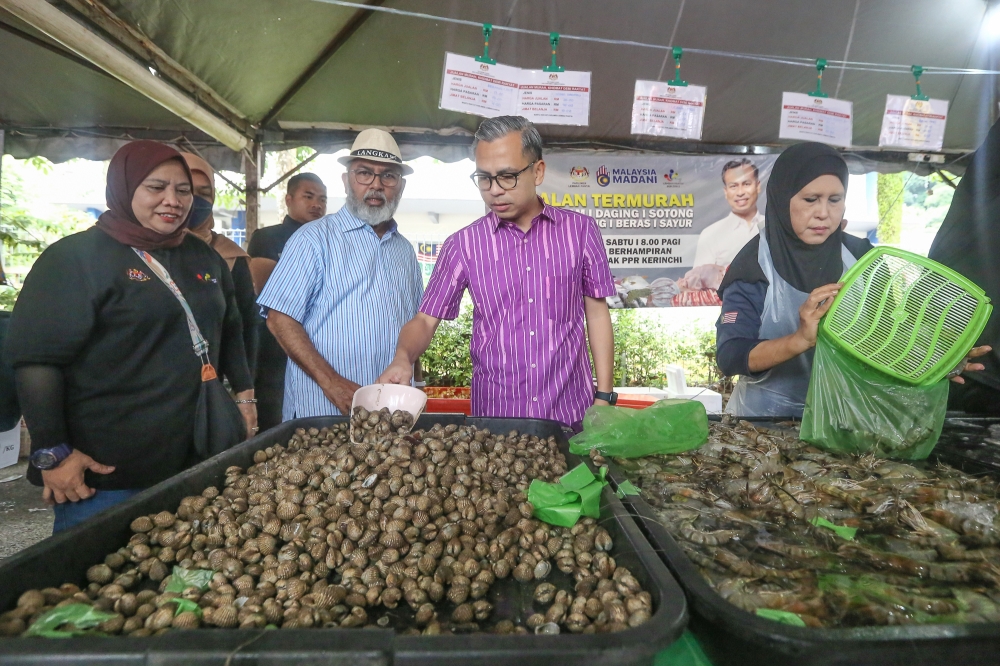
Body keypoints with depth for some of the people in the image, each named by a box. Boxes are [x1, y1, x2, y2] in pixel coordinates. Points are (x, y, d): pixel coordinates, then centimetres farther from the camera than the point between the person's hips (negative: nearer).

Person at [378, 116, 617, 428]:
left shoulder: (580, 230, -1)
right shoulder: (463, 244, -1)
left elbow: (597, 313, 3)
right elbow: (426, 319, 1)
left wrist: (603, 397, 0)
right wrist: (403, 358, -20)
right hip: (494, 414, 0)